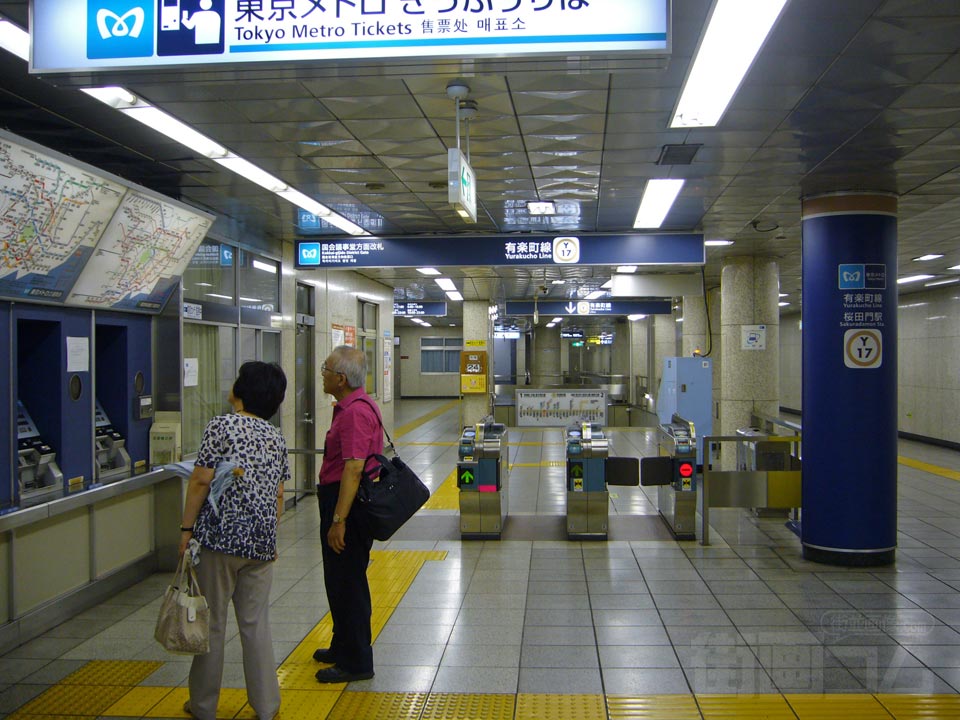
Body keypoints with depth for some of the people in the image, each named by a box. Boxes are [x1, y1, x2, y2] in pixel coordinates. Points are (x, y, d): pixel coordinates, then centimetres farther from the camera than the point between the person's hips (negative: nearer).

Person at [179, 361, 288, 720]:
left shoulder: (222, 426, -8)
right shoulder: (275, 437, 8)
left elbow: (201, 481, -12)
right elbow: (279, 495, 11)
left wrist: (187, 528, -5)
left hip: (219, 536, -4)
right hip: (261, 542, 5)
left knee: (211, 622, 8)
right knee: (256, 623, 12)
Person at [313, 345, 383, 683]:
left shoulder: (355, 412, -22)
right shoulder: (358, 405, 14)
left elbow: (353, 468, -28)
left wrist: (338, 520, -28)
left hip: (346, 503, -11)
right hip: (340, 500, 11)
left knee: (346, 582, -1)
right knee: (340, 580, 21)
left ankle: (355, 662, 10)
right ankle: (343, 647, 35)